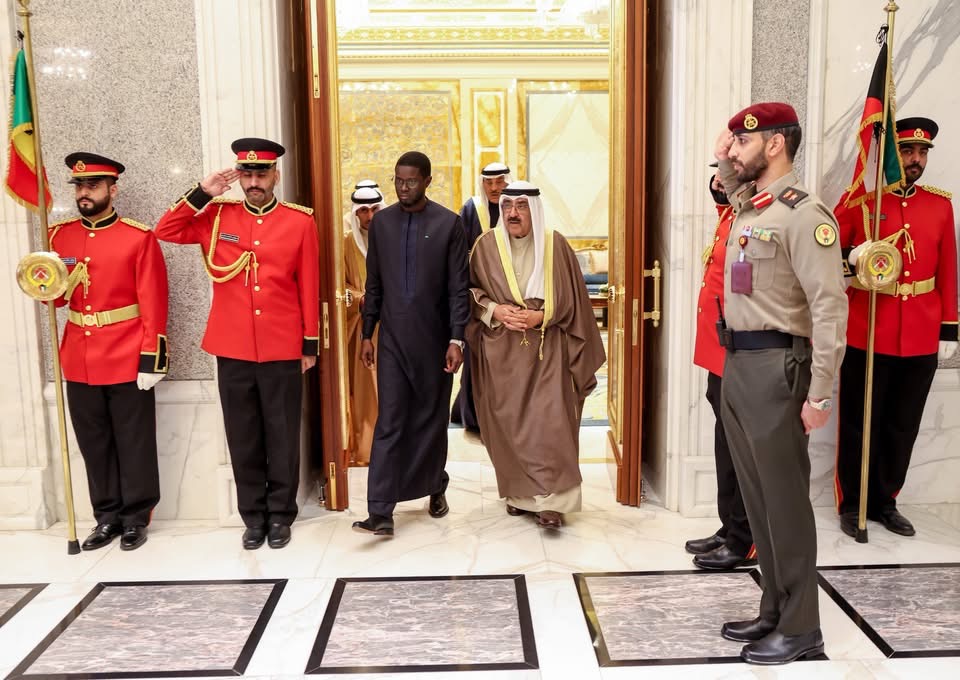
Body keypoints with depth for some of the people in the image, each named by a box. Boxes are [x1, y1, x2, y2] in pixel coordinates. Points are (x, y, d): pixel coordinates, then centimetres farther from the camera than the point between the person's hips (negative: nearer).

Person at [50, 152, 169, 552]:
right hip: (79, 362, 5)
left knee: (134, 444, 6)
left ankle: (136, 518, 19)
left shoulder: (139, 238, -7)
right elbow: (57, 297, 12)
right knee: (94, 445, 13)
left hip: (128, 361, -4)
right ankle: (107, 517, 26)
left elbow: (154, 304, -9)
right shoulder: (58, 236, 7)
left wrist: (152, 359, -13)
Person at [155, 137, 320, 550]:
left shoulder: (301, 222, 0)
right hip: (232, 349, 2)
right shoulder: (217, 217, 4)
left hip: (283, 350, -1)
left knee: (282, 437, 8)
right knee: (243, 438, 10)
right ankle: (253, 516, 24)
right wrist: (202, 193, -7)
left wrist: (311, 343, 2)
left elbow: (309, 287, 1)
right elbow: (165, 231, 1)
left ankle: (280, 515, 23)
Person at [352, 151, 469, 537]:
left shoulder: (448, 223, -4)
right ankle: (380, 513, -2)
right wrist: (367, 334, 7)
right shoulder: (381, 222, 5)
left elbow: (458, 287, -5)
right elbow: (374, 284, 9)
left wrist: (456, 339, -10)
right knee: (389, 423, -3)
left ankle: (435, 488, 33)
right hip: (393, 339, 1)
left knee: (432, 419, 11)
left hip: (433, 339, -1)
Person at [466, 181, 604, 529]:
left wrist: (540, 317, -10)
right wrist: (494, 310, -10)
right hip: (500, 350, 2)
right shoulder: (486, 245, 2)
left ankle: (550, 499, -2)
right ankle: (519, 492, 21)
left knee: (548, 420, -9)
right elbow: (469, 290, 7)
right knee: (508, 421, 5)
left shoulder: (555, 244, 0)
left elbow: (570, 297, 3)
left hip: (546, 349, -1)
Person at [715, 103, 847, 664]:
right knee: (758, 495, 14)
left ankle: (802, 628, 16)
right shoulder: (746, 210, 12)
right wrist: (725, 161, 20)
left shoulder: (804, 214, -13)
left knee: (785, 498, 1)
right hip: (736, 364, 9)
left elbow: (830, 308, -18)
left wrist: (820, 395, -20)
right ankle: (775, 610, 28)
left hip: (775, 366, -9)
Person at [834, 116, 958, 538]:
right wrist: (850, 260, -23)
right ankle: (851, 504, 20)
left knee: (903, 427, 12)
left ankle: (885, 501, 28)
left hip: (921, 340, 4)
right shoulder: (858, 202, -3)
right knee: (858, 424, 6)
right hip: (866, 337, -3)